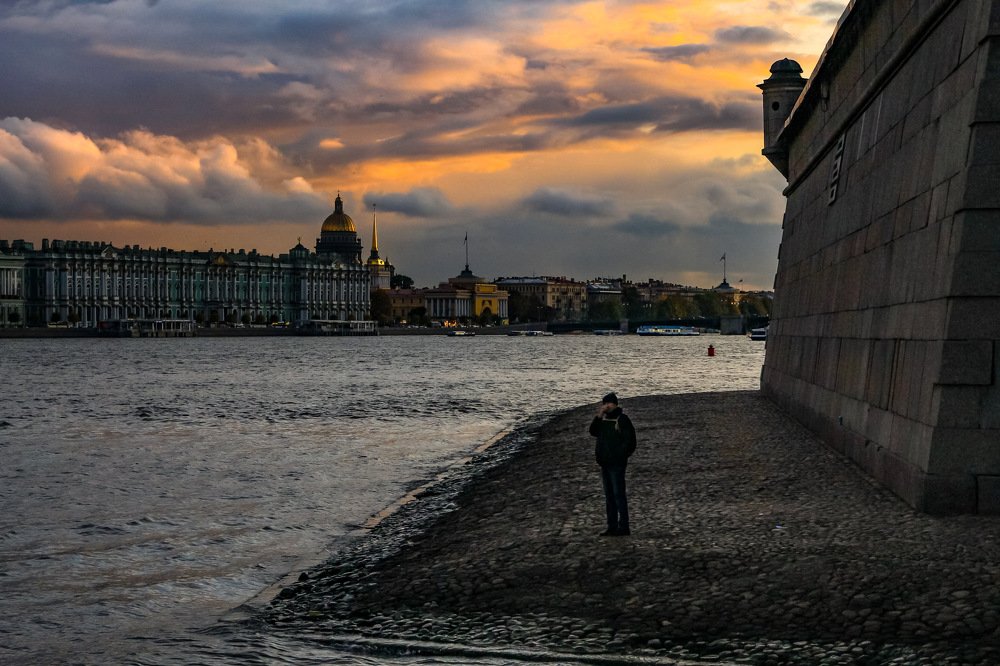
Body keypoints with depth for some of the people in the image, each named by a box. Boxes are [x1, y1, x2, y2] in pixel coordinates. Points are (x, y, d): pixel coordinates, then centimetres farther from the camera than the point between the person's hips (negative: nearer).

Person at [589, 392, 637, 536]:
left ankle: (623, 527, -7)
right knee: (609, 496, 11)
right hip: (605, 463, 8)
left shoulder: (622, 420, -9)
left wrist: (619, 456, -14)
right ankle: (612, 527, 16)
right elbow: (593, 432, 3)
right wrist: (598, 416, -7)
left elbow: (629, 441, -12)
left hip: (616, 464, -8)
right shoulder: (604, 419, 14)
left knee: (618, 494, -9)